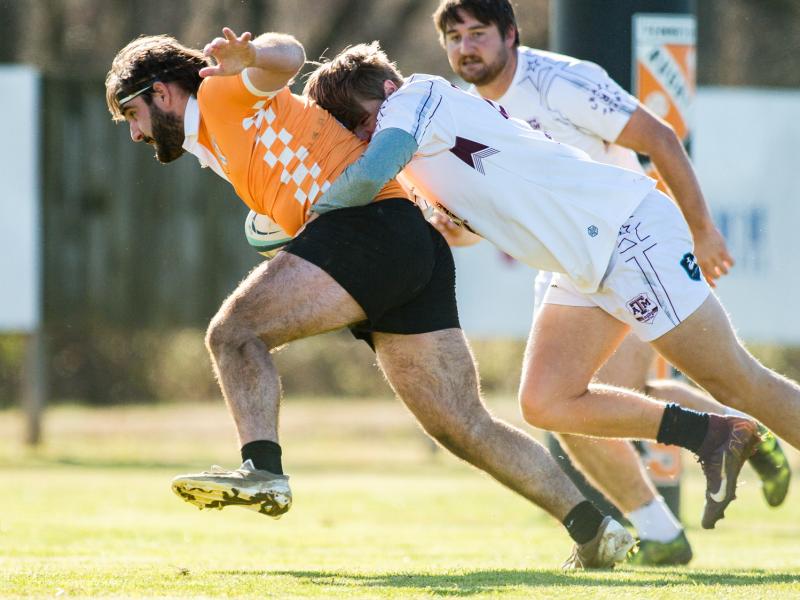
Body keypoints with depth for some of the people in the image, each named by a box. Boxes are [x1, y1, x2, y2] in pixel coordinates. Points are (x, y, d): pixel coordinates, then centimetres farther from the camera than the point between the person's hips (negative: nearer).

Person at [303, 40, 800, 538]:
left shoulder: (419, 94, -13)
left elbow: (370, 174, -28)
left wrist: (315, 208, -12)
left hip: (630, 231, -10)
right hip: (585, 268, 10)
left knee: (736, 381, -7)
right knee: (545, 404, 2)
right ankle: (714, 437, 9)